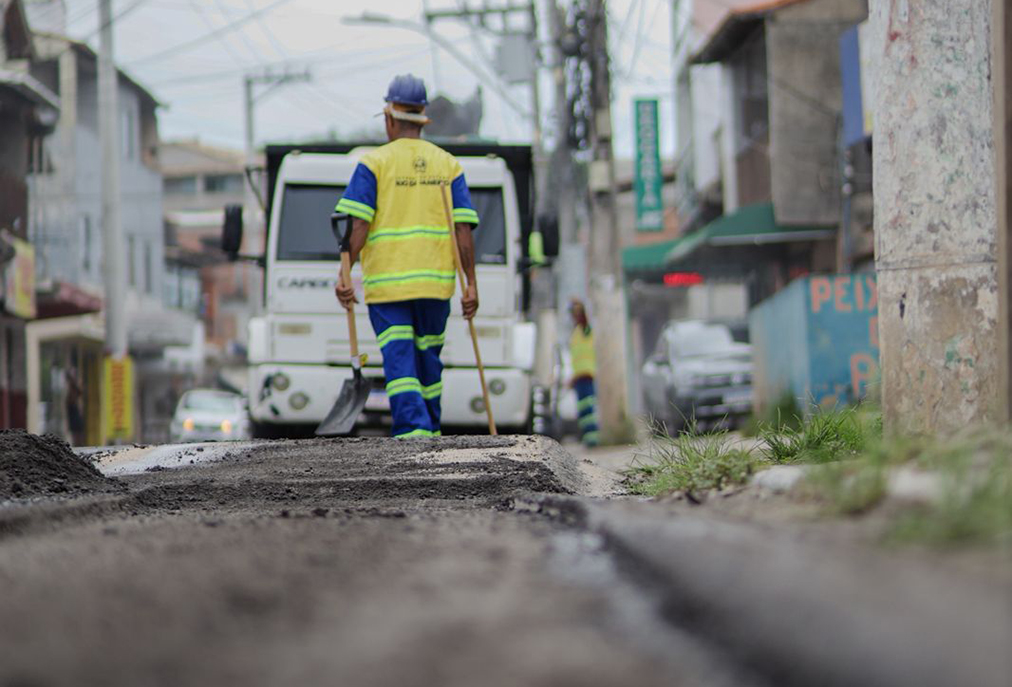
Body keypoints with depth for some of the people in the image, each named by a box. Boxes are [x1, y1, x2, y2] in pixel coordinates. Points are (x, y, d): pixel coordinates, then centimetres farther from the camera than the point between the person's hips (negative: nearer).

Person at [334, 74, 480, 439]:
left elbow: (358, 226, -9)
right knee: (428, 359, 15)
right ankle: (429, 434, 23)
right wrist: (471, 284, 2)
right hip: (436, 281, 3)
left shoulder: (374, 163, -1)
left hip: (386, 282, -3)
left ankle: (412, 432, -18)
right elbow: (463, 229, 1)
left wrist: (344, 276, -6)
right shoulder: (448, 165, 8)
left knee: (399, 362, -5)